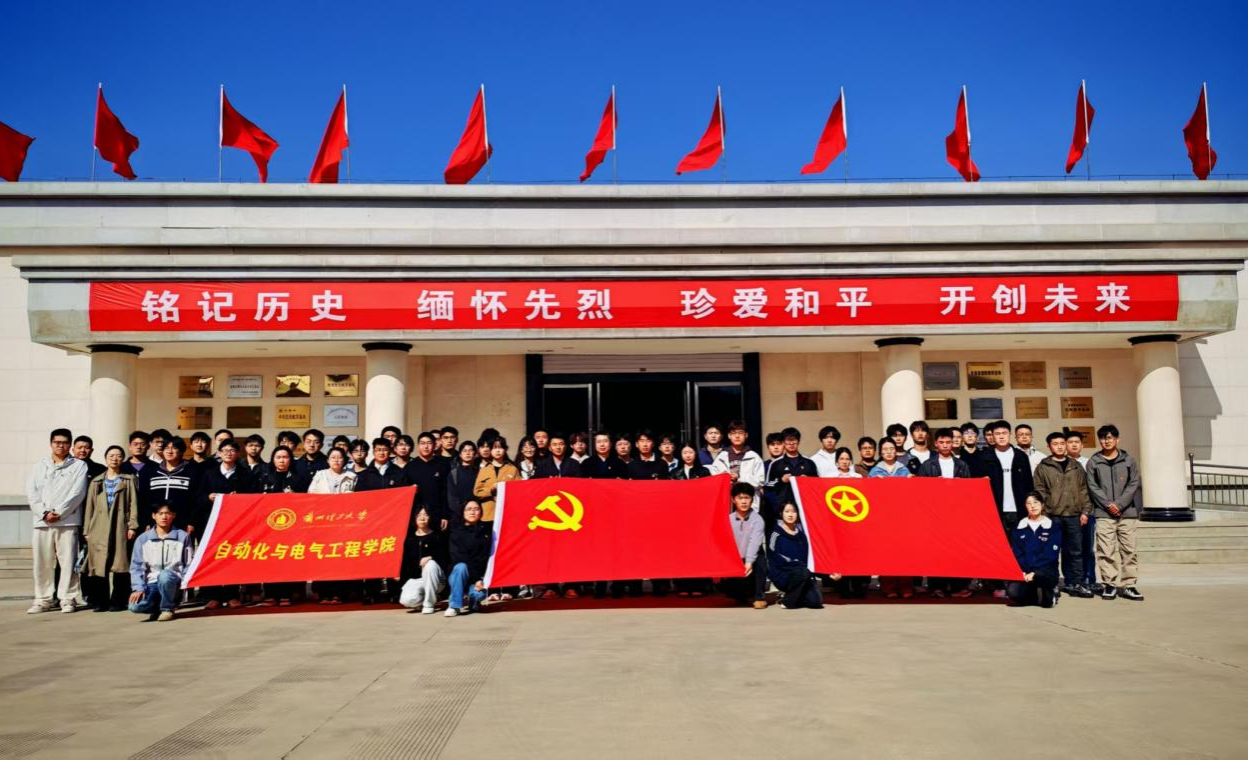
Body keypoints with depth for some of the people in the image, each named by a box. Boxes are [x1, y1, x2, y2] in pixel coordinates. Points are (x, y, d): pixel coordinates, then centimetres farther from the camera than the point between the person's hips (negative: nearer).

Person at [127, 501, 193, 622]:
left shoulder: (182, 536, 4)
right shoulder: (143, 539, 8)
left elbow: (188, 565, 3)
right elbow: (137, 566, 4)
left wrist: (183, 585, -11)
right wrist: (138, 588, -9)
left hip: (173, 581, -2)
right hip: (152, 583, 2)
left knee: (164, 575, -37)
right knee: (135, 606, -27)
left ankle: (167, 608, -10)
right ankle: (157, 606, 9)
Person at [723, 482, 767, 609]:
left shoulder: (757, 520, -12)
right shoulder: (728, 519, -3)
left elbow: (754, 543, -26)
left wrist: (749, 562, -41)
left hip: (751, 561, -2)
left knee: (760, 559, -34)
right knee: (727, 586, -19)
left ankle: (760, 596, -15)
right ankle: (743, 596, 20)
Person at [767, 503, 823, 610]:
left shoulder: (800, 533, 10)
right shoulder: (777, 533, -7)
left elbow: (805, 557, 17)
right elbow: (774, 558, -14)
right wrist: (795, 563, -20)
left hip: (800, 573, 5)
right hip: (781, 574, -5)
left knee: (815, 601, -16)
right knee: (803, 572, -35)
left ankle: (790, 593, 12)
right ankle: (788, 601, -13)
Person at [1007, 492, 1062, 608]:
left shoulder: (1052, 527, 2)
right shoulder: (1020, 528, 10)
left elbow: (1050, 555, -7)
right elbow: (1016, 554, 5)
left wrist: (1034, 572, -18)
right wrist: (1022, 571, -13)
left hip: (1046, 571, -2)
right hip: (1023, 571, 3)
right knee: (1013, 592, -27)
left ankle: (1050, 594, -2)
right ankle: (1037, 594, 6)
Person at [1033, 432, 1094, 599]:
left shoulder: (1076, 467, 13)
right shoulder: (1043, 467, 3)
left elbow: (1083, 490, 12)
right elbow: (1039, 492, 0)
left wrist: (1085, 511, 4)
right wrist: (1044, 513, -7)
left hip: (1074, 516, 3)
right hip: (1053, 516, -3)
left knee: (1075, 552, 4)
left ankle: (1076, 584, 9)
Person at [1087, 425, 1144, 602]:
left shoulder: (1128, 460, 8)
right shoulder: (1093, 462, 6)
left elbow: (1134, 483, 2)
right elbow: (1093, 487, 1)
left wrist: (1119, 504, -9)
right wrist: (1108, 504, -11)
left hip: (1128, 512, 1)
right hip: (1104, 514, -1)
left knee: (1128, 550, 3)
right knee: (1106, 551, -3)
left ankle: (1128, 585, 9)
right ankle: (1110, 584, 4)